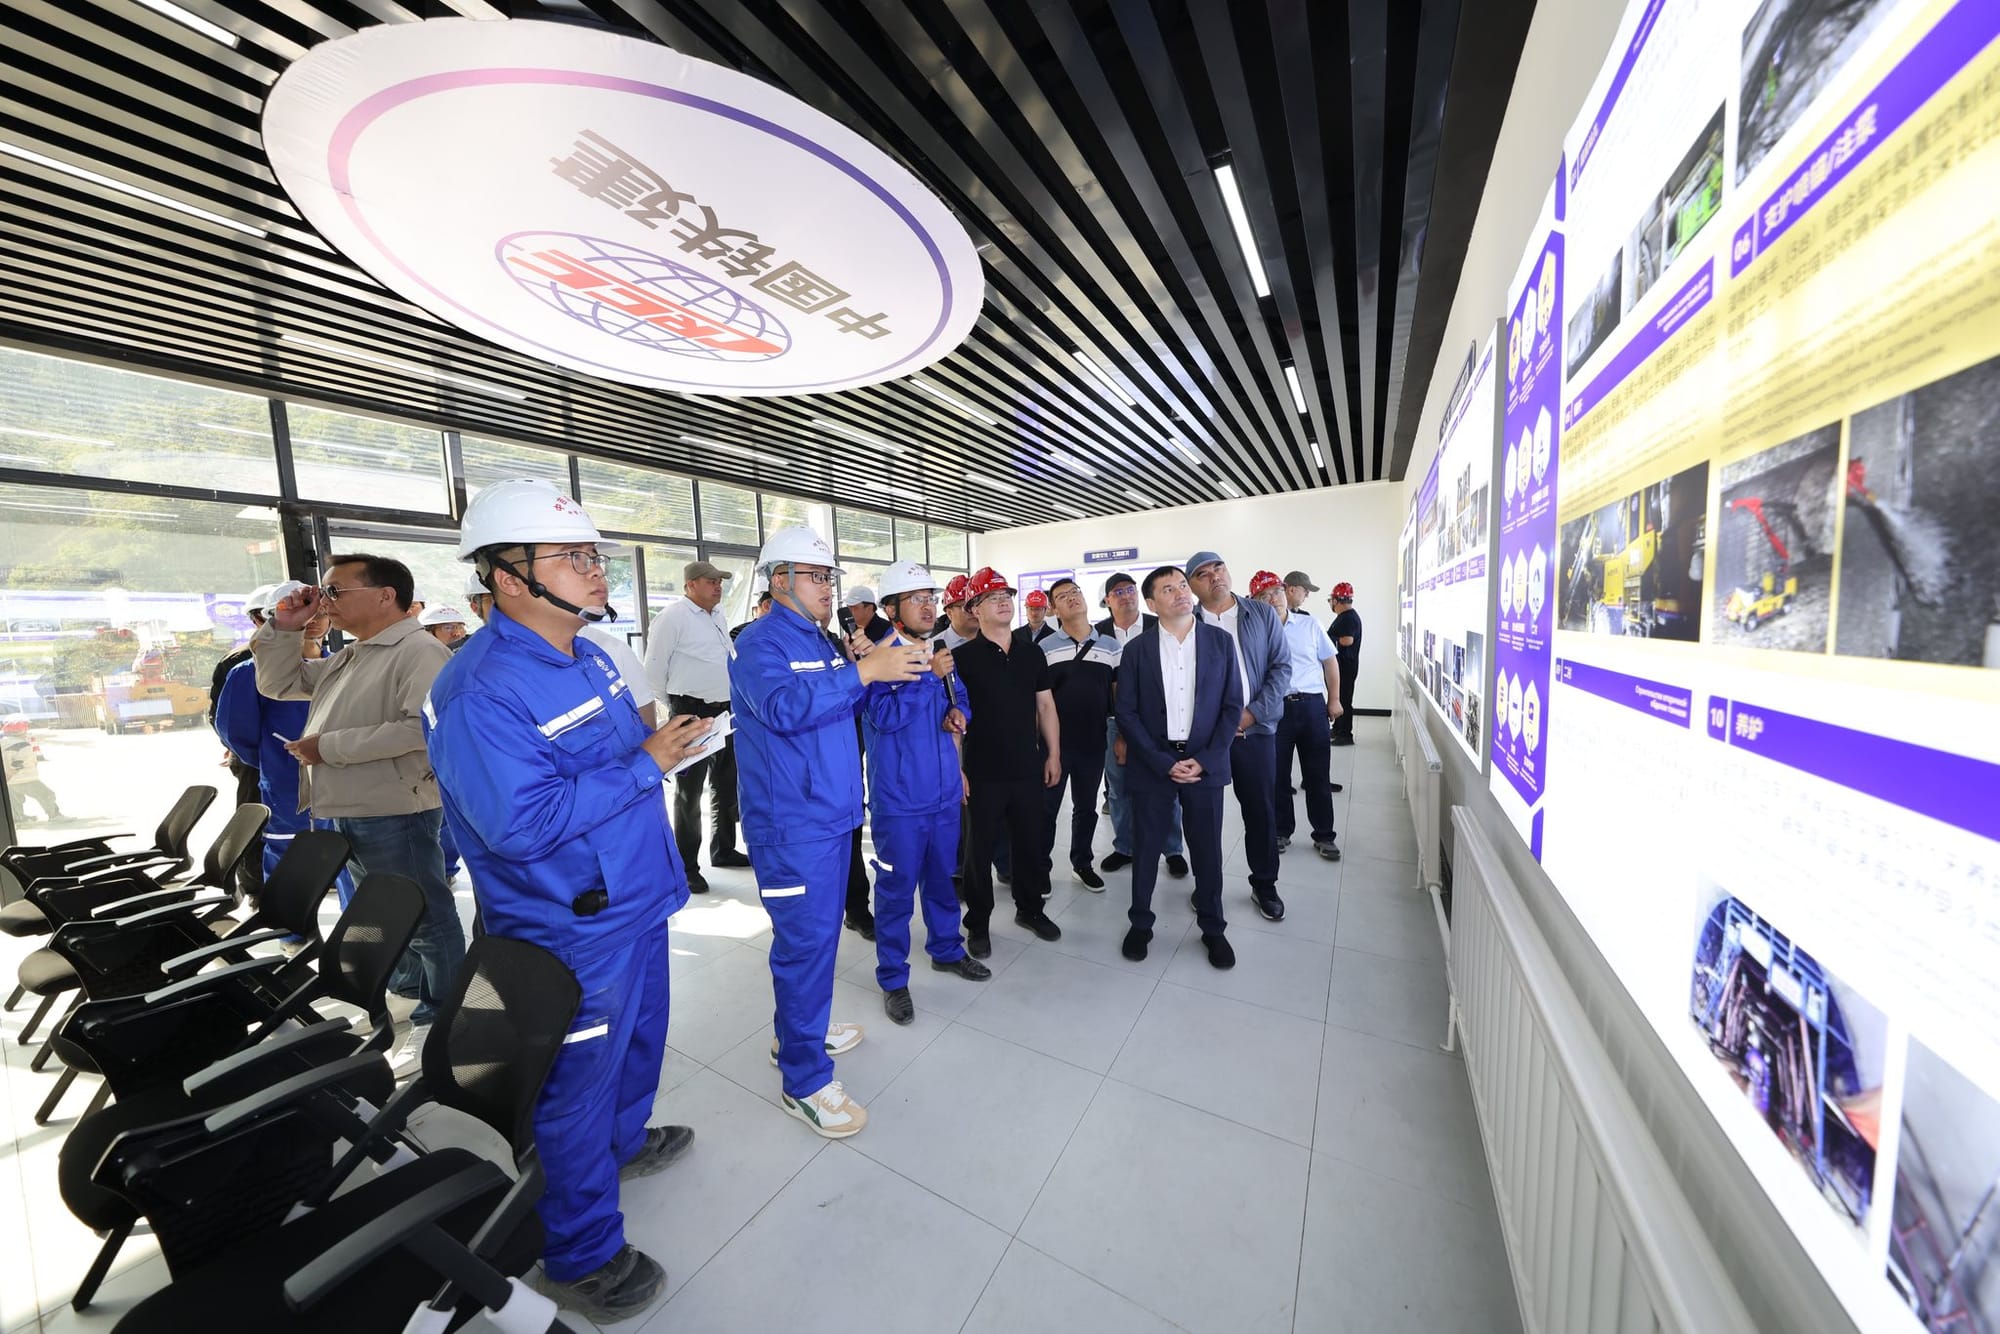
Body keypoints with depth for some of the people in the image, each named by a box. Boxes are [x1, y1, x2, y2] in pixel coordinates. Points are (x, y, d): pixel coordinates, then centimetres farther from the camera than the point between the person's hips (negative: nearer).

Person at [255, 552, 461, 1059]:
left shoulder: (420, 652, -17)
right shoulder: (346, 659, 16)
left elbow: (422, 727, -29)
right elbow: (277, 683, 27)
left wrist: (330, 745, -18)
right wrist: (283, 627, 13)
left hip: (396, 813, -10)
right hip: (346, 813, 10)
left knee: (425, 917, 3)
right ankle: (411, 989, 40)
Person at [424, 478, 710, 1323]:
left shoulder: (591, 657, 5)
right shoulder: (481, 692, -24)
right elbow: (522, 822, -30)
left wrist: (654, 738, 0)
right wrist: (643, 765, -27)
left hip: (635, 899, 9)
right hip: (572, 929, -9)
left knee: (639, 1038, 28)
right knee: (577, 1087, 12)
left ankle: (624, 1142, 55)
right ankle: (580, 1257, 36)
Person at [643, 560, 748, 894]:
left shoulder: (719, 615, 11)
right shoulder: (673, 618, -12)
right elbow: (654, 670, -9)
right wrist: (677, 708, 1)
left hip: (725, 711, 8)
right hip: (692, 715, -8)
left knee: (726, 785, 18)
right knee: (689, 793, 4)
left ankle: (723, 849, 34)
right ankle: (686, 866, 17)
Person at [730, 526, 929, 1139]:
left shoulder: (819, 640, 14)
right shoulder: (759, 642, -13)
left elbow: (846, 704, 19)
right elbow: (785, 706, -30)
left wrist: (893, 669, 1)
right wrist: (863, 670, -33)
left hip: (830, 813, 9)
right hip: (790, 824, -9)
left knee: (818, 932, 20)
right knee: (806, 940, -1)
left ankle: (801, 1030, 40)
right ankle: (805, 1080, 16)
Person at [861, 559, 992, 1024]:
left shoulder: (940, 652, 7)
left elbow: (957, 698, 20)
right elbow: (882, 716, -23)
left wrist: (957, 713, -3)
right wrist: (927, 674, -26)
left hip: (945, 791, 6)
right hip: (899, 798, -6)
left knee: (942, 876, 22)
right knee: (897, 889, 7)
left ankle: (946, 949, 43)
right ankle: (893, 979, 26)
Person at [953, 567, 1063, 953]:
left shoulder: (1032, 654, 7)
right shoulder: (962, 657, -7)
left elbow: (1045, 706, 12)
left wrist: (1053, 754, 9)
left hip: (1029, 769, 4)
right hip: (983, 773, -4)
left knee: (1029, 843, 16)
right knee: (980, 848, 9)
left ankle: (1030, 908, 38)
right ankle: (978, 923, 27)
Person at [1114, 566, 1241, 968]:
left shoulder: (1220, 641, 1)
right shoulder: (1137, 649, -3)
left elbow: (1233, 705, 1)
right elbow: (1127, 713, -4)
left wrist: (1205, 760, -8)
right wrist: (1165, 764, -10)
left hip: (1205, 763, 1)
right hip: (1152, 763, -1)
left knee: (1207, 850, 12)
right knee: (1146, 848, 10)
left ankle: (1213, 928, 32)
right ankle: (1140, 924, 30)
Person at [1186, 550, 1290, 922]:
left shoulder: (1263, 615, 4)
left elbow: (1281, 667, 1)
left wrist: (1254, 713, -10)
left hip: (1256, 729, 1)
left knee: (1260, 809, 11)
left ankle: (1264, 884, 31)